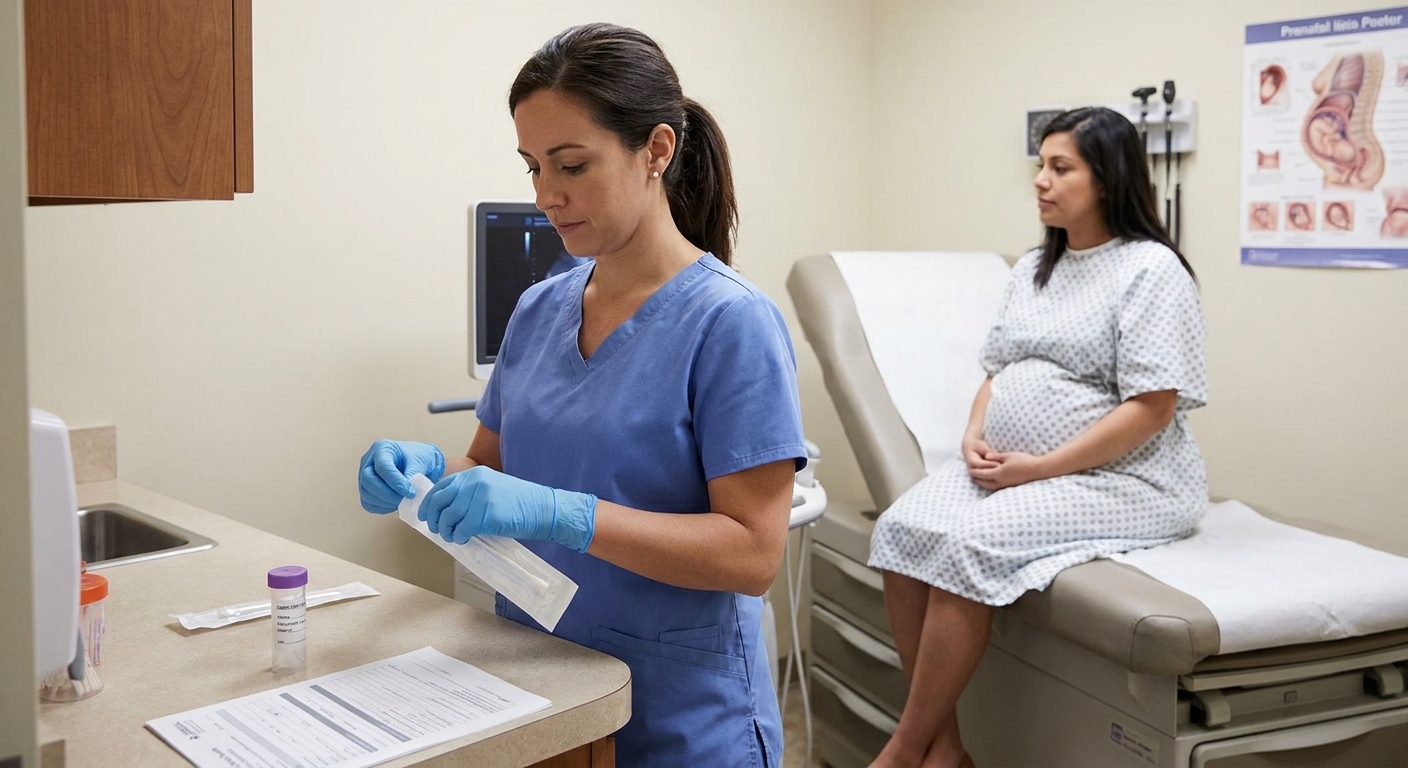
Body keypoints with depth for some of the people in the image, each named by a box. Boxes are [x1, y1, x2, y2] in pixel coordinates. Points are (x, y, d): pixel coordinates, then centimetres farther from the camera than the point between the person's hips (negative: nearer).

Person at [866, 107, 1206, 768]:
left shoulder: (1151, 268, -8)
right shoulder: (1033, 268, 17)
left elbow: (1152, 408, -15)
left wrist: (1041, 467, -18)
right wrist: (975, 439, -3)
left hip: (1118, 478, -7)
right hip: (1008, 468, 7)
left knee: (967, 545, -29)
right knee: (901, 527, -19)